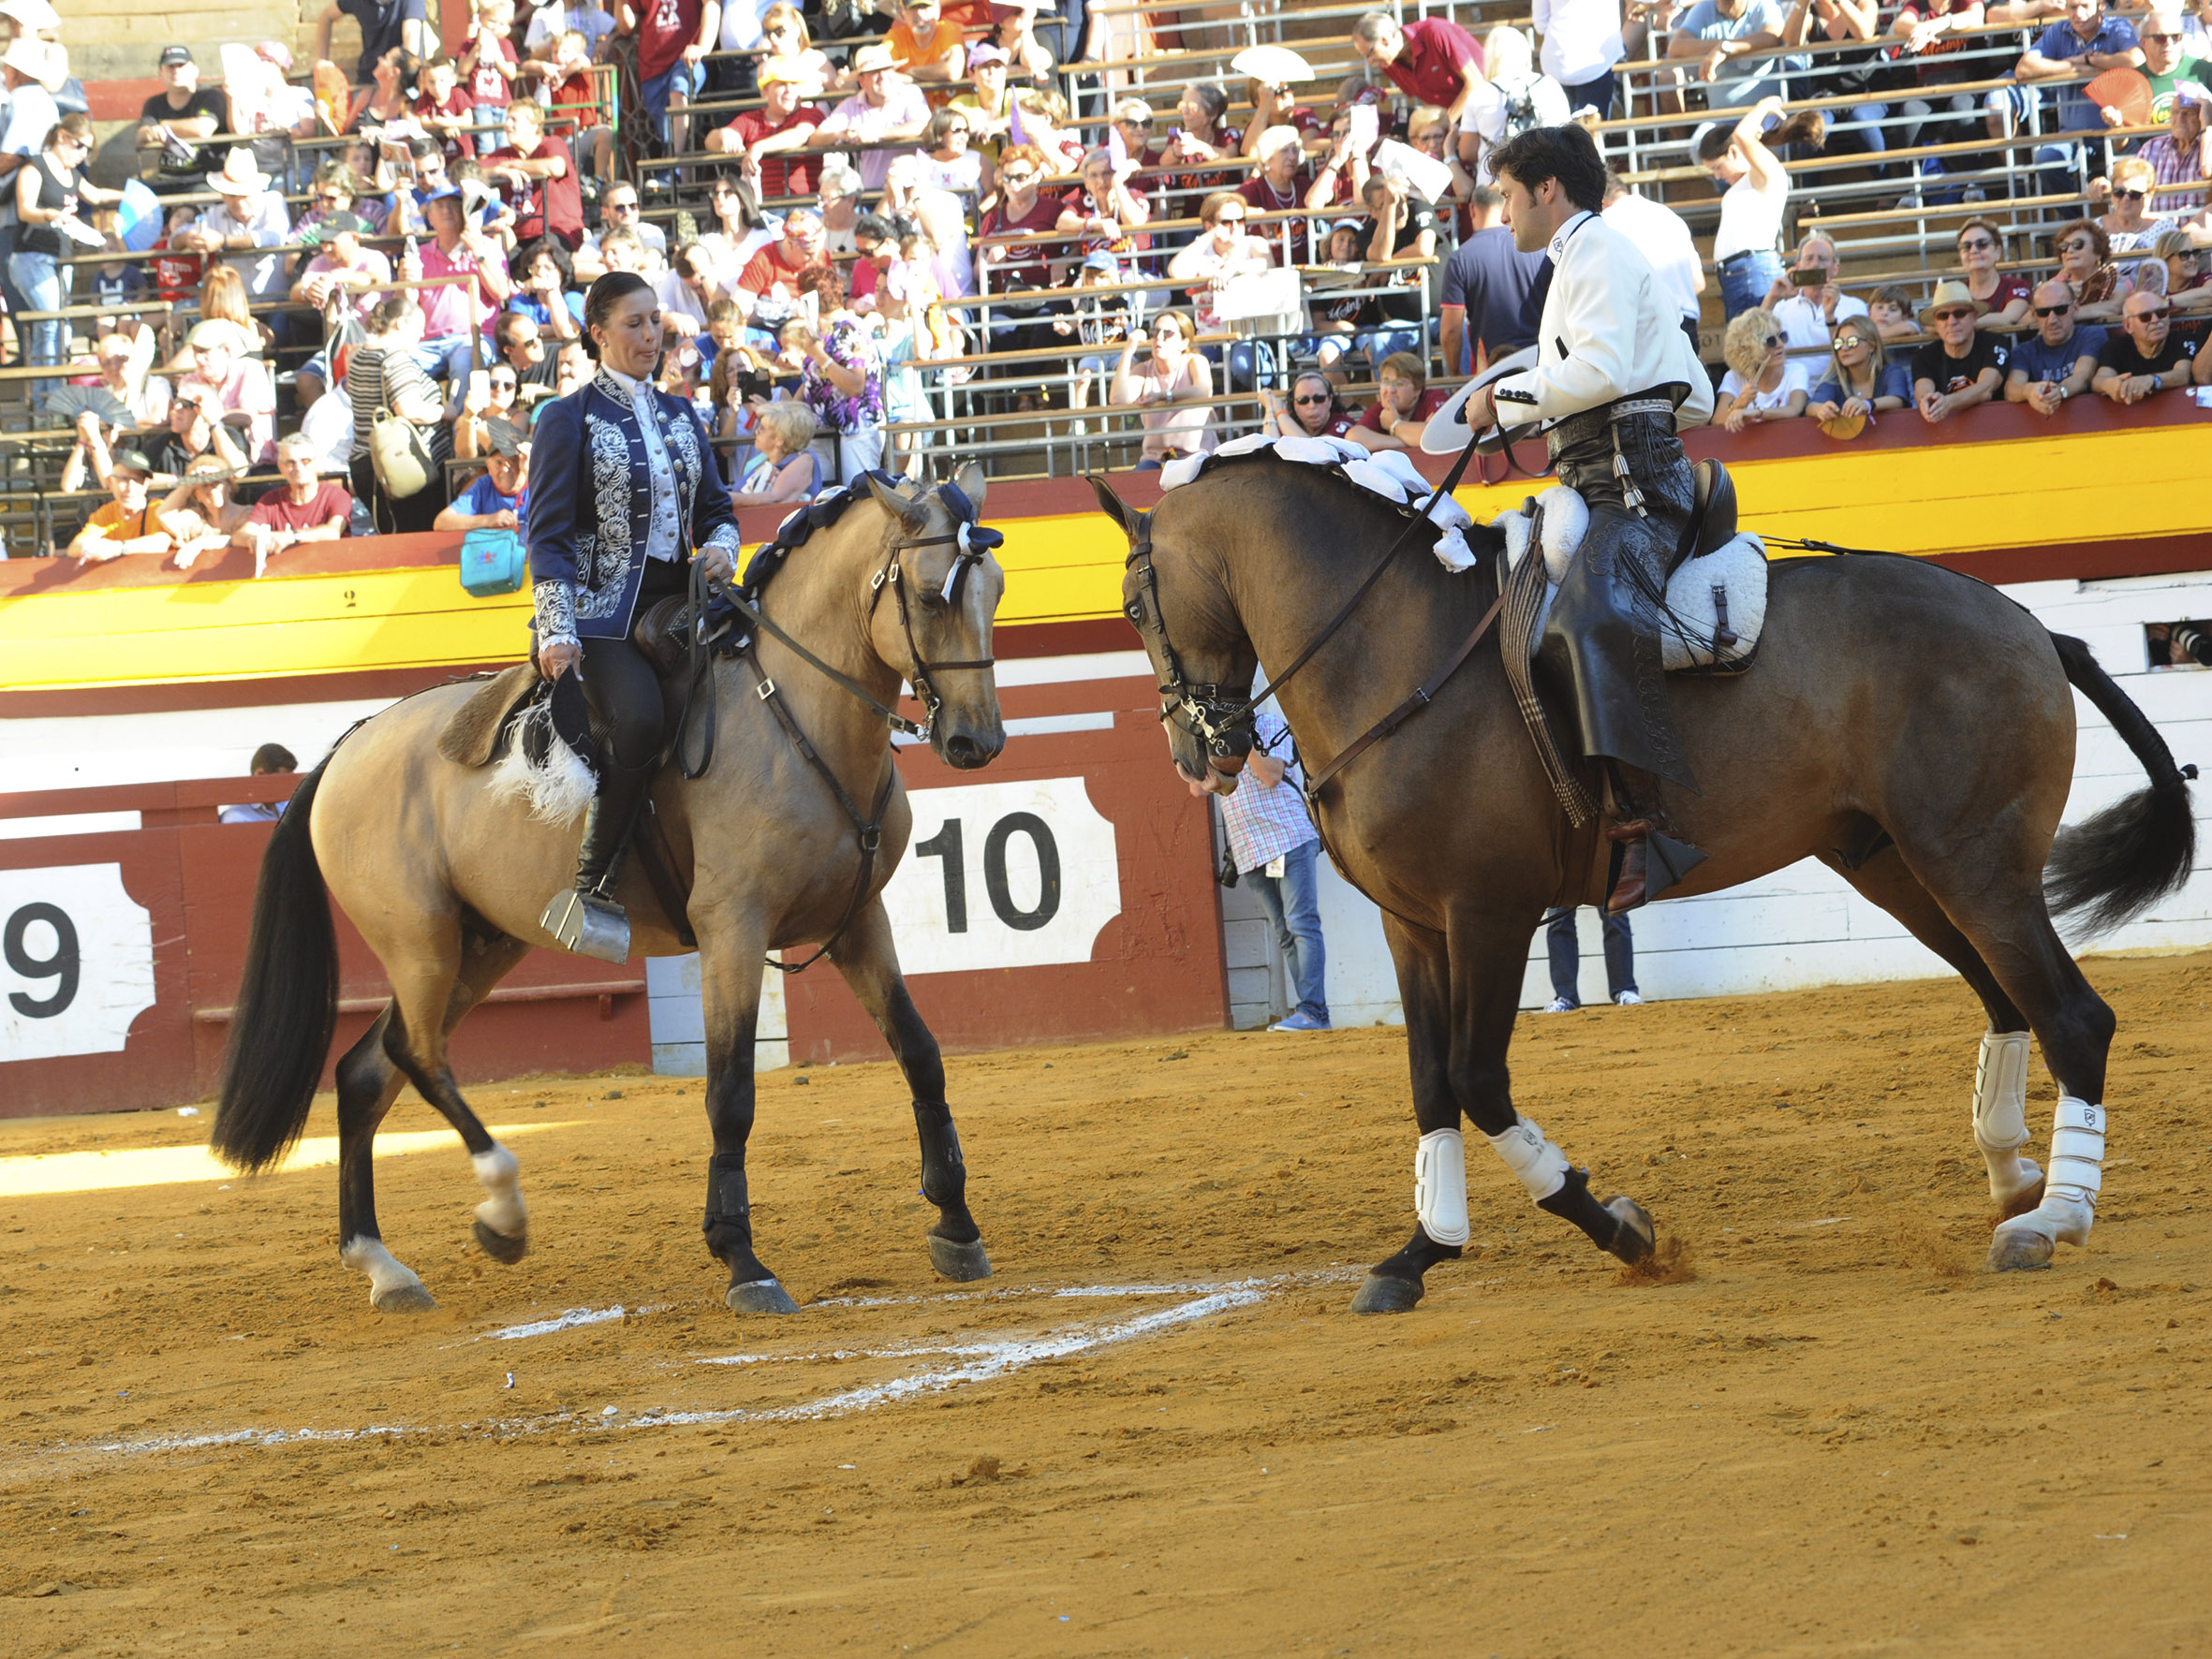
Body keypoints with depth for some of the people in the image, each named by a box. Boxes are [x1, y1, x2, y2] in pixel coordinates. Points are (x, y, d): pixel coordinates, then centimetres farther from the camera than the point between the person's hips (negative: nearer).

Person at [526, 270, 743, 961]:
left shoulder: (680, 416, 18)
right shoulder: (570, 419, 0)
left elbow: (715, 507, 22)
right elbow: (549, 535, -5)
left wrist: (721, 546, -3)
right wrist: (556, 630, -16)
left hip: (675, 600, 7)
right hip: (603, 610, -7)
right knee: (638, 720, -34)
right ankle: (592, 884, -26)